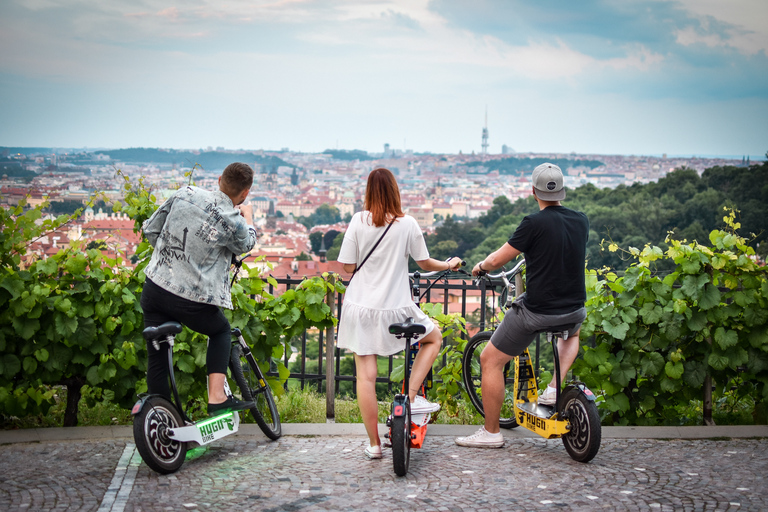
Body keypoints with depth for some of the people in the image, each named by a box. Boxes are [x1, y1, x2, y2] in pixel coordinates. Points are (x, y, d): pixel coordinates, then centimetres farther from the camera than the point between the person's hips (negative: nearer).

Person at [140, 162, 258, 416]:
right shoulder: (235, 223, -13)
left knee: (157, 358, 15)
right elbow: (246, 244, 10)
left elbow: (151, 229, 7)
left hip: (154, 289, 4)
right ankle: (216, 397, 13)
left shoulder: (185, 193, -2)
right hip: (191, 302, -4)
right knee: (221, 331, 25)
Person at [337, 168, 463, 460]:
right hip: (395, 309, -1)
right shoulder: (407, 223, -4)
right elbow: (425, 263, 4)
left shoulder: (358, 221, -2)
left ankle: (374, 444, 9)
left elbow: (348, 266, -1)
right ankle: (411, 397, 11)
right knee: (434, 338, 25)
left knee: (365, 375, 5)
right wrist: (449, 265, 24)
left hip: (360, 308, 2)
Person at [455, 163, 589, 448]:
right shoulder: (581, 221, 3)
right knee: (573, 331, 41)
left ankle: (491, 432, 14)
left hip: (536, 312, -5)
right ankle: (555, 388, 21)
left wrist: (480, 266, 13)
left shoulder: (534, 223, -15)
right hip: (574, 310, 6)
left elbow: (497, 260, -9)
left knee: (490, 360, 10)